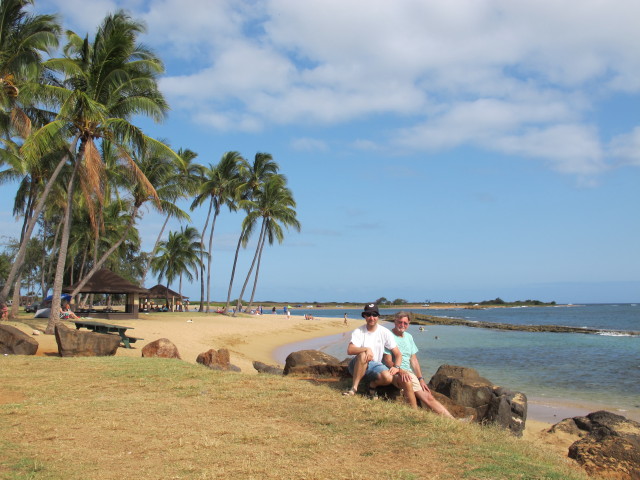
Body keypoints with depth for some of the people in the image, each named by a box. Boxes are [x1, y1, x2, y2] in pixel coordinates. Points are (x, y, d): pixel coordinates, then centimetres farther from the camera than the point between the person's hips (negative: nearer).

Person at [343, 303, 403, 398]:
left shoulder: (385, 333, 0)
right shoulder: (358, 332, -4)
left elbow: (398, 354, -1)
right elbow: (349, 350, -20)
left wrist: (396, 367, -21)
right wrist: (367, 349, -35)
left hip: (375, 366, 1)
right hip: (358, 366, -1)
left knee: (388, 378, -30)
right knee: (363, 355, -35)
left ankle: (373, 385, 4)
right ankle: (354, 388, -26)